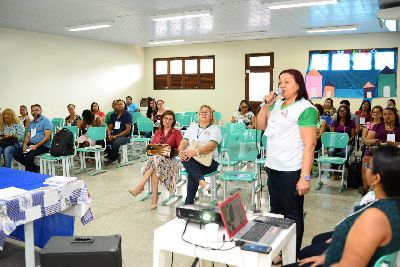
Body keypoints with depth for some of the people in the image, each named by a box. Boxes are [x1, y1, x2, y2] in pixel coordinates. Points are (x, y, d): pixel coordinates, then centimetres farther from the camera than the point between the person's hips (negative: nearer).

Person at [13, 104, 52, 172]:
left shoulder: (46, 121, -4)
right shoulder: (31, 123, 20)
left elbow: (47, 137, -13)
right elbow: (28, 136, 18)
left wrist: (36, 146, -21)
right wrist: (24, 144, -4)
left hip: (42, 146, -7)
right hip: (31, 144, 8)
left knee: (29, 156, -31)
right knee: (16, 153, -12)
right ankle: (35, 168, -1)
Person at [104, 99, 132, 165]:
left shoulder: (127, 115, -4)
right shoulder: (113, 115, 13)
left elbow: (127, 130, -10)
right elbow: (109, 128, 13)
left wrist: (115, 136, -15)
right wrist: (109, 135, -11)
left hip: (125, 136, -5)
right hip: (113, 135, 6)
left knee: (115, 143, -36)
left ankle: (112, 159, -9)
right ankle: (116, 155, -3)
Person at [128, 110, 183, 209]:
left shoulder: (176, 133, 9)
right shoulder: (157, 132, 22)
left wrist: (169, 150, -21)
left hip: (169, 159, -3)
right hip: (155, 157, 3)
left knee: (155, 160, -37)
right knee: (155, 170, -35)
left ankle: (140, 187, -37)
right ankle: (154, 199, -38)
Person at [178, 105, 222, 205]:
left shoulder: (215, 129, 7)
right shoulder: (192, 127, 22)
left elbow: (211, 146, -11)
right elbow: (184, 141, 9)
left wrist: (196, 151, -27)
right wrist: (181, 151, -15)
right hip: (191, 160, 3)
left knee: (192, 174, -32)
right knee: (186, 158, -33)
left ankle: (188, 203, -28)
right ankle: (202, 181, -49)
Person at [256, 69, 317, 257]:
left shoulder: (305, 109, -11)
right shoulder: (277, 104, 10)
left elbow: (309, 144, -15)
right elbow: (261, 126, 18)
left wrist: (305, 177, -20)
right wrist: (266, 105, 2)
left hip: (291, 171, -7)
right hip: (272, 168, 7)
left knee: (292, 216, 6)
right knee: (275, 212, 17)